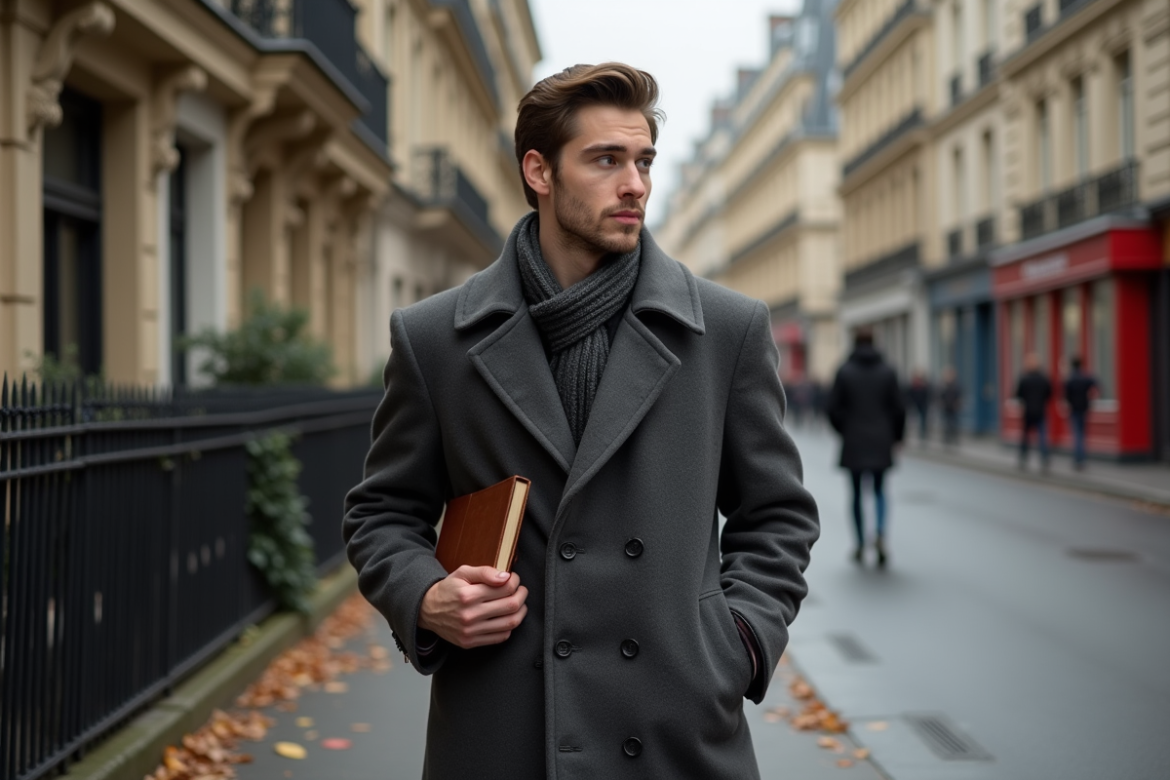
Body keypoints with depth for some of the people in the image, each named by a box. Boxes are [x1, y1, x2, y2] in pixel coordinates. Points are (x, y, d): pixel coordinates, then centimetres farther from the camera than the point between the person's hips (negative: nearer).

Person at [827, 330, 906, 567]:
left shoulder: (844, 371, -5)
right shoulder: (887, 371, -1)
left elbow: (834, 407, -6)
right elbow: (898, 408, -2)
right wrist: (896, 435, 13)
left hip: (854, 442, -1)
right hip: (881, 442, 1)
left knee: (857, 492, 10)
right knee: (879, 489, 13)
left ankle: (861, 545, 13)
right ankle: (880, 534, -11)